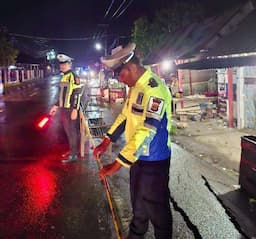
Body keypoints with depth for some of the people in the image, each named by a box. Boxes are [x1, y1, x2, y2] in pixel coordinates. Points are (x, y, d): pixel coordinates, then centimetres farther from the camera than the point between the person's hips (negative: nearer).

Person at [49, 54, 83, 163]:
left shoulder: (73, 77, -15)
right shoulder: (64, 77, 14)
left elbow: (77, 95, -20)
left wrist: (75, 110, -23)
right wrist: (56, 106, 21)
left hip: (71, 110, -9)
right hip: (64, 109, 9)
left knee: (72, 132, -2)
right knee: (68, 132, 17)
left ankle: (74, 155, 7)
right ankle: (72, 151, 30)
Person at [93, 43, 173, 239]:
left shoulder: (154, 89, -27)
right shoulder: (135, 86, 5)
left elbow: (145, 132, -32)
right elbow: (125, 115, 14)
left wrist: (117, 164, -30)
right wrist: (106, 142, 7)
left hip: (153, 160, -9)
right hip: (137, 156, 9)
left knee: (156, 207, 10)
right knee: (137, 200, 26)